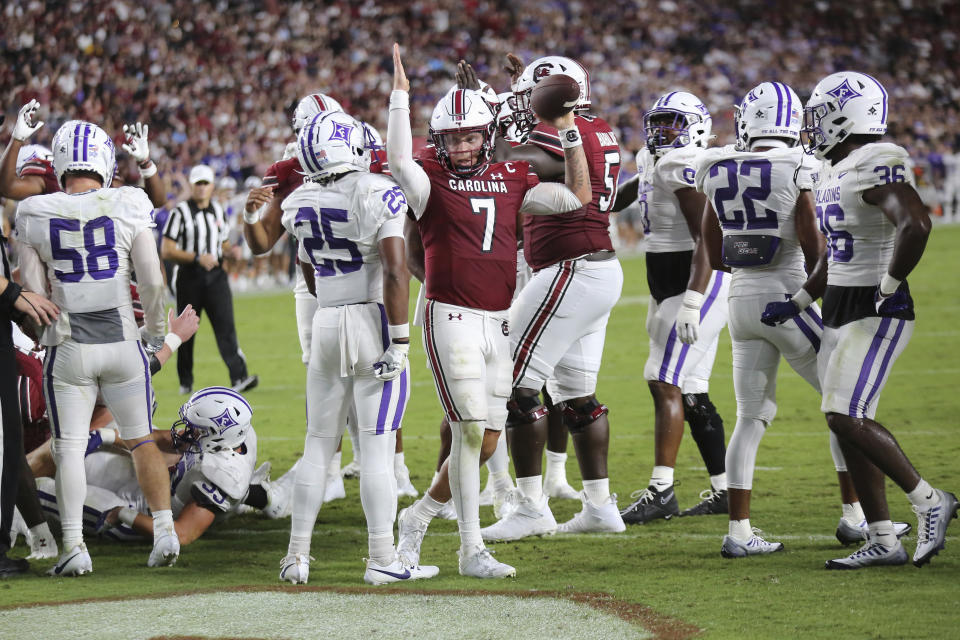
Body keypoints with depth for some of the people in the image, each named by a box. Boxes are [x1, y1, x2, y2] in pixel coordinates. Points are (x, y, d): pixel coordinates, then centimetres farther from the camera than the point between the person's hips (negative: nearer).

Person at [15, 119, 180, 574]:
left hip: (68, 348, 0)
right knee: (141, 440, 14)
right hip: (121, 341, 0)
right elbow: (152, 280, -5)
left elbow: (32, 289, -1)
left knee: (69, 446, 6)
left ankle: (74, 546, -3)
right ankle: (164, 529, 7)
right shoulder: (126, 207, -8)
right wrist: (155, 329, 12)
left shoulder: (36, 216, -5)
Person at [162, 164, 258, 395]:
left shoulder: (218, 211, 13)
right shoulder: (180, 213, -5)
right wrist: (197, 258, -18)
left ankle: (239, 378, -20)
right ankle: (185, 382, 20)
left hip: (216, 275, 3)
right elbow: (167, 251, -10)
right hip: (189, 278, -3)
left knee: (226, 325, -10)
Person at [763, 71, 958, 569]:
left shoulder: (877, 166, -17)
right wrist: (797, 303, 22)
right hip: (839, 308, 10)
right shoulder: (834, 171, 15)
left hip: (875, 313, -10)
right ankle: (883, 541, 10)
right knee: (846, 422, 7)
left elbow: (916, 225, -32)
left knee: (846, 418, -15)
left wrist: (888, 287, -23)